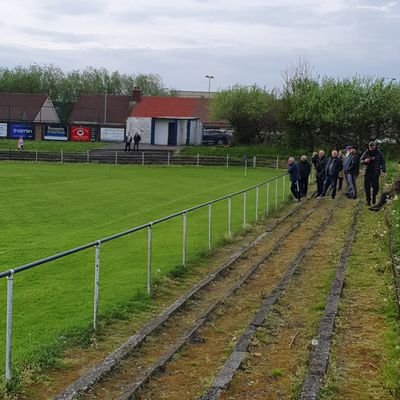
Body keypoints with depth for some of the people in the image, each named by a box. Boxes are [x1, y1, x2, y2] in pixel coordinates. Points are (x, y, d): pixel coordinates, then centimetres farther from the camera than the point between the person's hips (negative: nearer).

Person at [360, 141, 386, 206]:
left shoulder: (378, 153, 2)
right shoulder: (366, 153, 4)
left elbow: (382, 162, 4)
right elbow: (361, 160, 12)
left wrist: (383, 171, -5)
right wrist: (365, 161, -11)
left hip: (375, 173, -1)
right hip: (367, 172, 1)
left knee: (375, 187, -1)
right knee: (367, 187, 1)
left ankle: (374, 198, 21)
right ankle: (368, 200, 11)